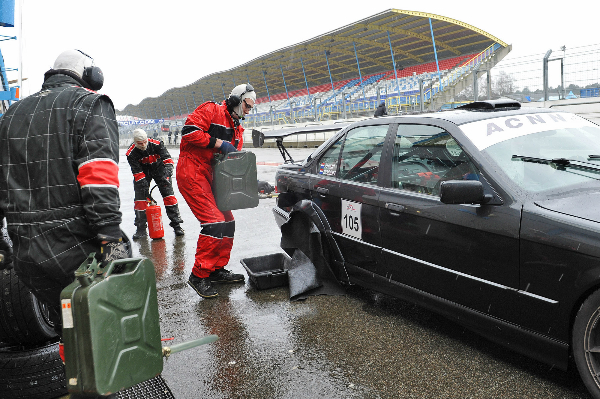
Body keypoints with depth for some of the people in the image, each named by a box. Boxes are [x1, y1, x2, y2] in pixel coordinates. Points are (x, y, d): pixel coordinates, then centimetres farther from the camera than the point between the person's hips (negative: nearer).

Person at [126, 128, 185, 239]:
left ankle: (176, 224, -3)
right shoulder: (131, 153, -23)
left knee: (168, 195, -9)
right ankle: (141, 229, 4)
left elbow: (167, 159, -21)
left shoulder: (157, 144, -26)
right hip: (142, 172, 1)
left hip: (159, 169, 0)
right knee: (140, 198, -8)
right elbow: (137, 173, -23)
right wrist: (145, 188, -28)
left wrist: (166, 174, -38)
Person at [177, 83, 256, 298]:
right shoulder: (211, 110, -7)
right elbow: (189, 130, -19)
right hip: (192, 173, -9)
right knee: (214, 222, -17)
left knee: (227, 221, 8)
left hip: (211, 177, 10)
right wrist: (219, 143, -19)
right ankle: (199, 276, -7)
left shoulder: (237, 129, 20)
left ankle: (217, 269, 21)